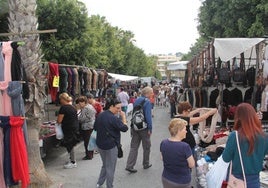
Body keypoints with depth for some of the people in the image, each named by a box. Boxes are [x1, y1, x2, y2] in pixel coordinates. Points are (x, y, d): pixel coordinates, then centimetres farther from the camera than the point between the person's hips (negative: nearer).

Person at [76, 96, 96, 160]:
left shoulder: (85, 108, -20)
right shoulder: (90, 106, 12)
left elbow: (82, 119, -20)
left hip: (87, 127, -10)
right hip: (92, 126, 10)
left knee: (87, 142, -1)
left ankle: (88, 156, 6)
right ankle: (91, 154, 25)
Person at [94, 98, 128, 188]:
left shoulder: (100, 115, 4)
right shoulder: (113, 118, -21)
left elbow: (95, 128, 15)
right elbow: (124, 128, -16)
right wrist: (123, 117, -7)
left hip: (100, 144, 8)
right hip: (110, 146, -8)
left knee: (105, 165, 24)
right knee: (110, 167, 7)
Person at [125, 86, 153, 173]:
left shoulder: (136, 100, 8)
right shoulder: (147, 102, -15)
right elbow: (148, 116, -20)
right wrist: (150, 128, -15)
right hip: (144, 128, -6)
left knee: (134, 146, 7)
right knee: (146, 147, 13)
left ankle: (129, 166, 1)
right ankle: (146, 164, 27)